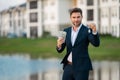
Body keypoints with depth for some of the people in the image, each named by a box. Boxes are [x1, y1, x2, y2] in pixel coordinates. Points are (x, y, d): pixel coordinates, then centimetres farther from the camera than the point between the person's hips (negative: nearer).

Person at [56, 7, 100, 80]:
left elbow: (96, 44, -20)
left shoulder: (87, 30, -5)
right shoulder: (66, 31, 9)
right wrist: (59, 45, -15)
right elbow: (60, 50, 8)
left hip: (82, 67, -4)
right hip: (68, 66, 5)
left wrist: (94, 31, -37)